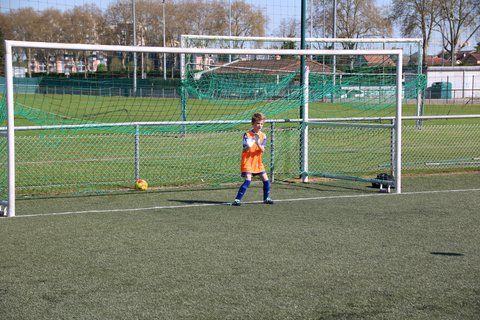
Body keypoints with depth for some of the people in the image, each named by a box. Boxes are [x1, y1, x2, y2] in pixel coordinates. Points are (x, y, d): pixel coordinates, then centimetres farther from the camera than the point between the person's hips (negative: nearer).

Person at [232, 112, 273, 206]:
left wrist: (258, 144, -28)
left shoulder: (263, 136, 1)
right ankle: (237, 199, -14)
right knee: (248, 180, -19)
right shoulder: (247, 135, -12)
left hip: (257, 162, 5)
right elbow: (244, 150, -17)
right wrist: (249, 146, -39)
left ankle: (266, 198, 26)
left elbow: (262, 150, -8)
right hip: (247, 161, -5)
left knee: (266, 180, 5)